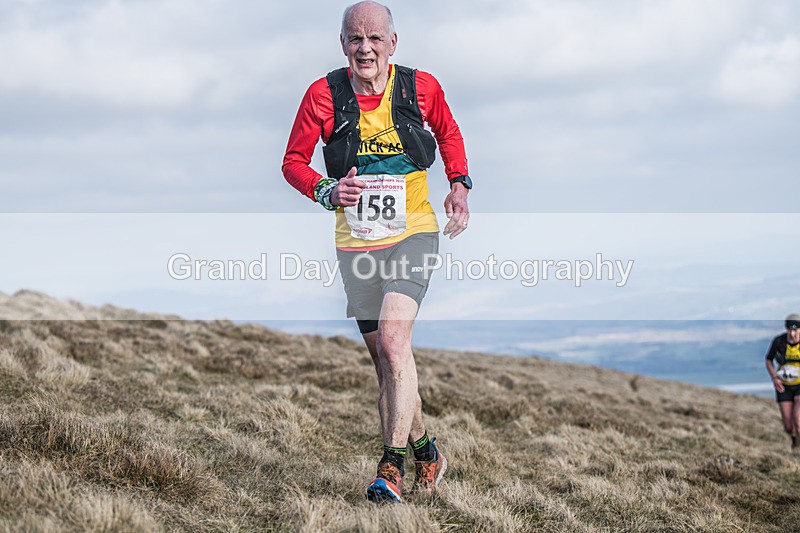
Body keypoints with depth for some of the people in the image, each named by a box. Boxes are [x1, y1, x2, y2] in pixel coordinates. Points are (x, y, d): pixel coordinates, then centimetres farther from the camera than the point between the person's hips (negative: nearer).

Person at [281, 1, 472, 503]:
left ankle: (393, 462, -18)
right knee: (385, 358, 10)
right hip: (355, 242, 2)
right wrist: (326, 191, -17)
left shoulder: (421, 87, -4)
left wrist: (459, 186, 4)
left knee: (393, 339, -21)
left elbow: (448, 132, 17)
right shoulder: (324, 95, -6)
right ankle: (425, 448, 29)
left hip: (412, 235, -2)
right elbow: (294, 160, 2)